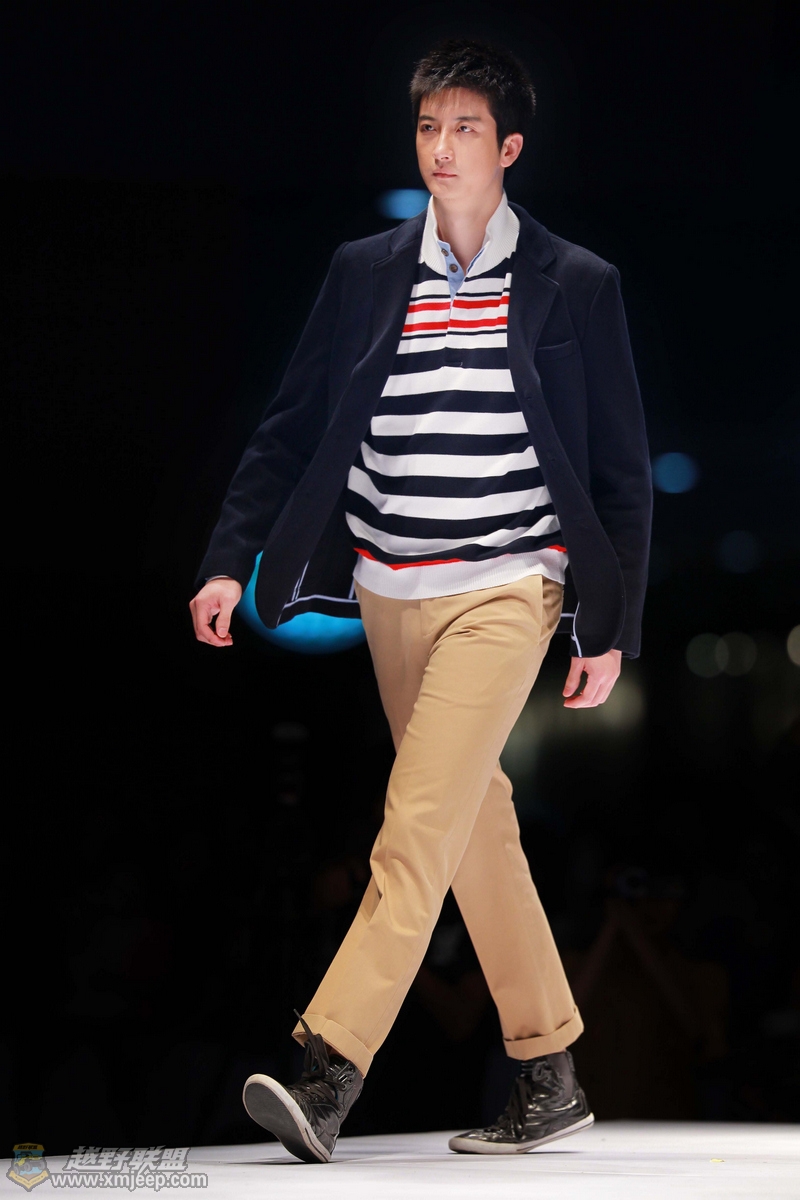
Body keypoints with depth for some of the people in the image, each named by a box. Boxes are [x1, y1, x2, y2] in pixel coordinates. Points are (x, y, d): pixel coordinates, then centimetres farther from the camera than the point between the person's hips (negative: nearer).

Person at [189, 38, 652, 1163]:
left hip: (504, 589, -4)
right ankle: (550, 1075, 21)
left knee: (419, 827, -15)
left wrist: (611, 631, -1)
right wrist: (231, 561, 0)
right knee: (478, 827, 11)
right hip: (390, 593, 4)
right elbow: (289, 429, 9)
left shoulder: (574, 285, -1)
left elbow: (621, 472, 2)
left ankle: (326, 1075, -18)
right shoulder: (364, 272, 7)